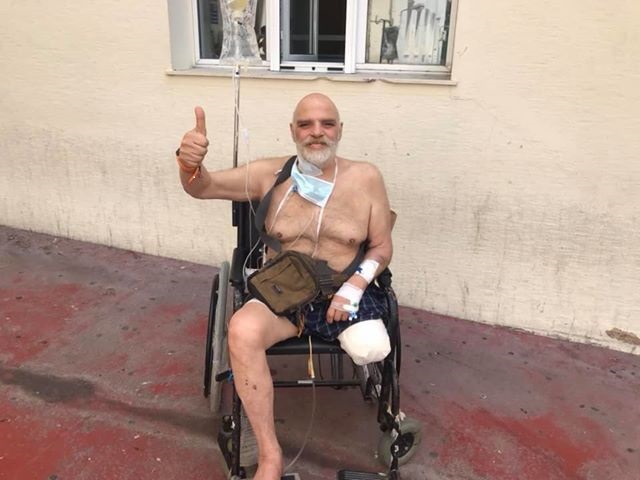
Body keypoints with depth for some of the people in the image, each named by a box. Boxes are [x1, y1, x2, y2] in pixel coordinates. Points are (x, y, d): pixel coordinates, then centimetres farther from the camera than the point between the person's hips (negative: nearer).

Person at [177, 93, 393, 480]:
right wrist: (190, 163, -28)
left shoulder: (366, 178, 1)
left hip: (344, 294, 1)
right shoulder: (270, 174, 1)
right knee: (242, 330, -31)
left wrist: (356, 284, -14)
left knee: (372, 350, -25)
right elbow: (201, 187, -3)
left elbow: (382, 247, 5)